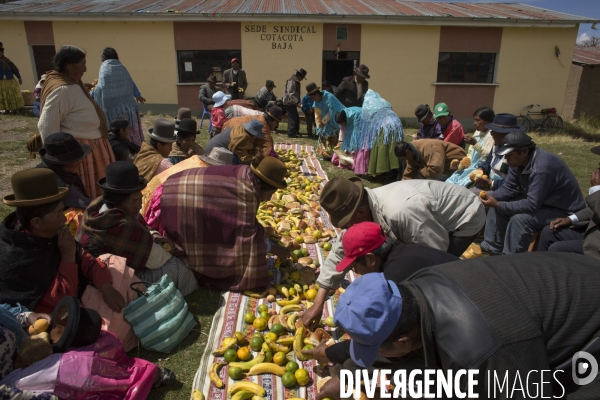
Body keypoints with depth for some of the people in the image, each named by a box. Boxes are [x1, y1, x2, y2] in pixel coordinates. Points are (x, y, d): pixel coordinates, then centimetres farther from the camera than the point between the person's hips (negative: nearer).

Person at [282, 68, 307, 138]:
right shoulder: (292, 81, -17)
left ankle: (295, 132, 21)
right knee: (293, 119, -10)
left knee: (296, 119, 13)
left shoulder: (296, 82, 16)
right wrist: (297, 103, -28)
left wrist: (298, 103, 18)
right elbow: (290, 94, -25)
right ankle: (291, 133, -3)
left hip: (292, 103, 10)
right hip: (289, 103, -10)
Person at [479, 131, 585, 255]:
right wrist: (490, 197, -17)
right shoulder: (519, 161, -6)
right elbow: (508, 188, 2)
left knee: (520, 219, -31)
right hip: (539, 202, 9)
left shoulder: (542, 168, -32)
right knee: (497, 206, 1)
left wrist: (498, 205, -32)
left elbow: (532, 205, -33)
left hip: (564, 211, -9)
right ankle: (492, 248, 9)